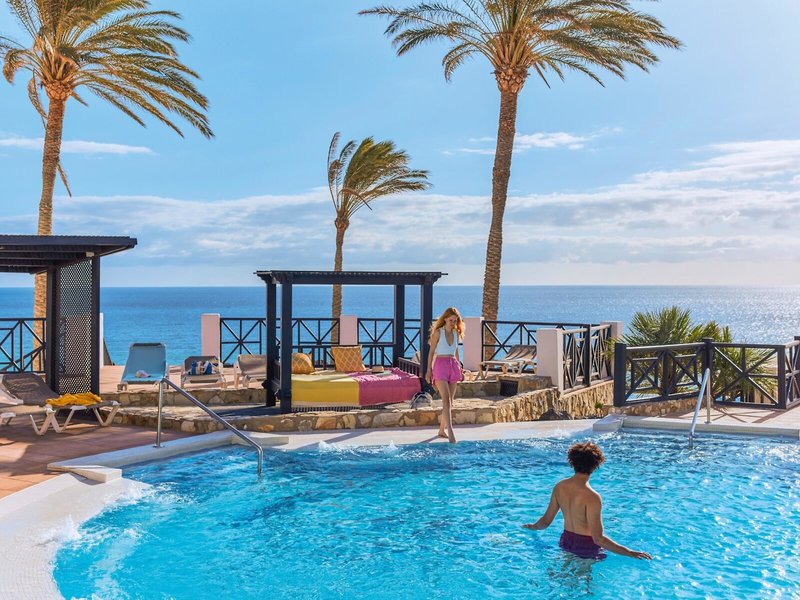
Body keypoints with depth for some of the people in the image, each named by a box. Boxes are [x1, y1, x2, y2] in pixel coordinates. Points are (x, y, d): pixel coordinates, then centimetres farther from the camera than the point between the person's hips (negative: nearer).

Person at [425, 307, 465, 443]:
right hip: (440, 364, -6)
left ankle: (442, 430, 17)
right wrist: (429, 370, -5)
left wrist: (459, 366, 21)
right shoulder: (438, 332, -4)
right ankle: (451, 432, -23)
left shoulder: (456, 333, 10)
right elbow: (431, 351, -2)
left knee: (450, 401, 7)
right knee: (446, 400, -16)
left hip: (453, 365, 6)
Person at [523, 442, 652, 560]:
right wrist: (630, 553, -26)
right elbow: (598, 539, -29)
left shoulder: (559, 487, -10)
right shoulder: (592, 497, -29)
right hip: (587, 545, -6)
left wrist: (533, 526, 24)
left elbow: (546, 521, 1)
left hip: (566, 540, 6)